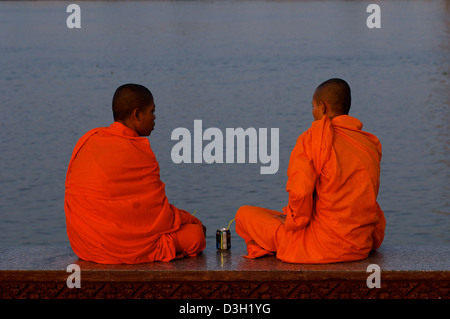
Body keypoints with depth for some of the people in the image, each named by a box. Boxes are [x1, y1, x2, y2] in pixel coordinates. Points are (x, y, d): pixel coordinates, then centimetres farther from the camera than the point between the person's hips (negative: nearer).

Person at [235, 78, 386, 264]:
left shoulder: (313, 138, -10)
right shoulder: (371, 144, 8)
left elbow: (299, 191, -22)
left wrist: (294, 220, -1)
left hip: (324, 245, -7)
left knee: (244, 214, 6)